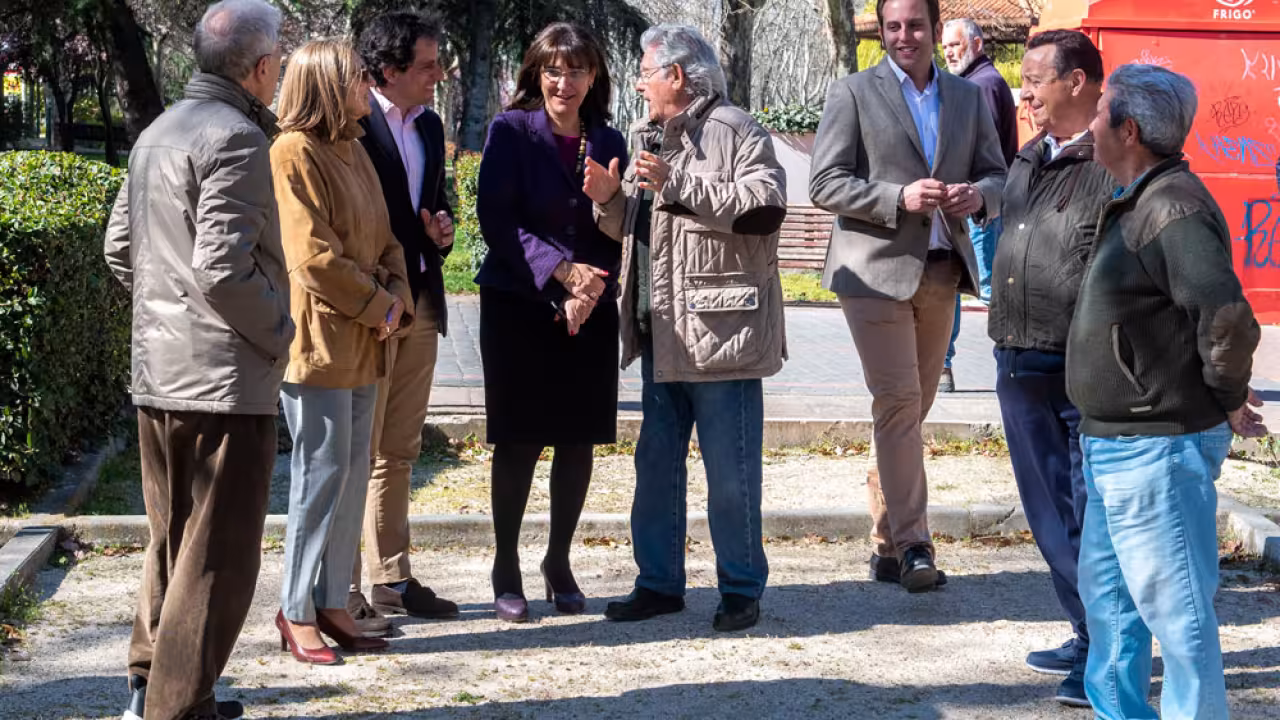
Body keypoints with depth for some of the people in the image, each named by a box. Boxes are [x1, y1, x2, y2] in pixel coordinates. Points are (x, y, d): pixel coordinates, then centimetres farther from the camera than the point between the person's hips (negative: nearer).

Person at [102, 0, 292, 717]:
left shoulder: (158, 134, 14)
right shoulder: (235, 138, -16)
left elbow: (120, 247, 20)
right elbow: (224, 268, -23)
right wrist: (279, 334, -9)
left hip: (157, 375, 10)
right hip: (226, 381, -10)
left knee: (174, 542, 21)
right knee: (220, 559, -2)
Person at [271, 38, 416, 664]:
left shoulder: (355, 152, 16)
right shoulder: (294, 153, -12)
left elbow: (385, 238, 17)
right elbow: (313, 255, -18)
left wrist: (397, 297, -1)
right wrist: (377, 305, -11)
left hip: (364, 342, 9)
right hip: (320, 340, -9)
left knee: (352, 477, 11)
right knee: (322, 475, -5)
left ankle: (332, 602, 19)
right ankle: (296, 612, 5)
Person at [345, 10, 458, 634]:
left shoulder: (429, 126, 13)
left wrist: (443, 227, 4)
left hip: (420, 304, 8)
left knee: (399, 452, 14)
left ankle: (390, 579, 23)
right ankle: (340, 591, 3)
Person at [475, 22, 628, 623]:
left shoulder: (607, 142, 8)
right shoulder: (511, 132, -3)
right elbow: (496, 219, -10)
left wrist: (594, 284, -12)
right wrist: (560, 270, -20)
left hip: (590, 310, 4)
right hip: (518, 304, -3)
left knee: (579, 438, 5)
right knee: (518, 440, -1)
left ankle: (559, 563, 20)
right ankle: (506, 569, 11)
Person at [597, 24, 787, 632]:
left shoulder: (733, 131, -7)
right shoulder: (650, 137, 19)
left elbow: (764, 208, -22)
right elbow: (632, 228, 27)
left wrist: (679, 183, -22)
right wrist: (609, 199, 5)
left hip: (720, 331, -9)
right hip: (662, 333, 9)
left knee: (730, 471, -2)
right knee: (656, 462, 13)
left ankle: (741, 589, 9)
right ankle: (659, 582, 23)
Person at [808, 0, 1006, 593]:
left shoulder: (969, 98, 13)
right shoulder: (853, 94, 0)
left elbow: (998, 176, 16)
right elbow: (825, 183, -6)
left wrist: (978, 195, -8)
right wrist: (900, 198, -19)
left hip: (942, 271, 5)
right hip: (876, 270, -5)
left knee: (913, 408, 10)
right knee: (898, 403, -11)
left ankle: (886, 544, 19)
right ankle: (911, 543, -8)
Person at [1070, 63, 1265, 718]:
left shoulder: (1172, 209, -20)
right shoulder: (1138, 204, 13)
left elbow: (1228, 320, -30)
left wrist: (1228, 401, -15)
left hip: (1157, 449, -11)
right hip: (1116, 443, 11)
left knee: (1174, 605, -4)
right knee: (1106, 590, 21)